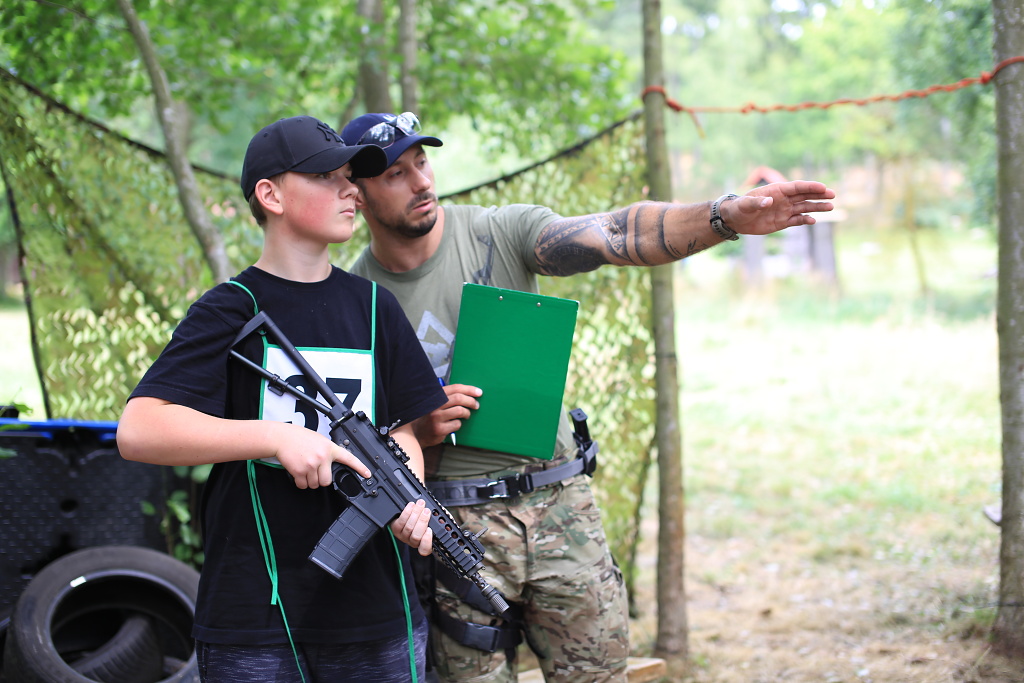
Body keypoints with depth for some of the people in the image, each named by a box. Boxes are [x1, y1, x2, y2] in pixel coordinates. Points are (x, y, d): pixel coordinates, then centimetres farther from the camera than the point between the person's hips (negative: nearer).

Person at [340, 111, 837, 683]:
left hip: (560, 505, 1)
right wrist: (417, 431, -17)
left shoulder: (501, 232, -3)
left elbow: (614, 237, -19)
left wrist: (726, 217, -34)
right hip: (457, 524, -1)